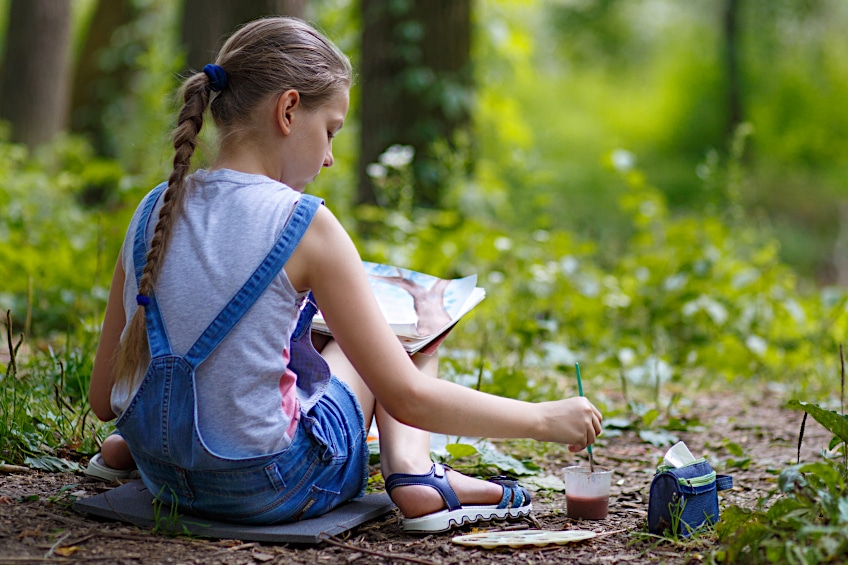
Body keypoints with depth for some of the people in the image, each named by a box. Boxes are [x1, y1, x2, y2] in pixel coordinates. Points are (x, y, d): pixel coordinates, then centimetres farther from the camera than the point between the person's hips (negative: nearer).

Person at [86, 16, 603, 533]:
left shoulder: (154, 211, -1)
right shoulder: (303, 224, -17)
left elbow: (103, 399, 3)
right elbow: (407, 399, -15)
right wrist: (545, 418, -5)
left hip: (159, 473, 6)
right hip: (272, 489, -5)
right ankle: (413, 472, -4)